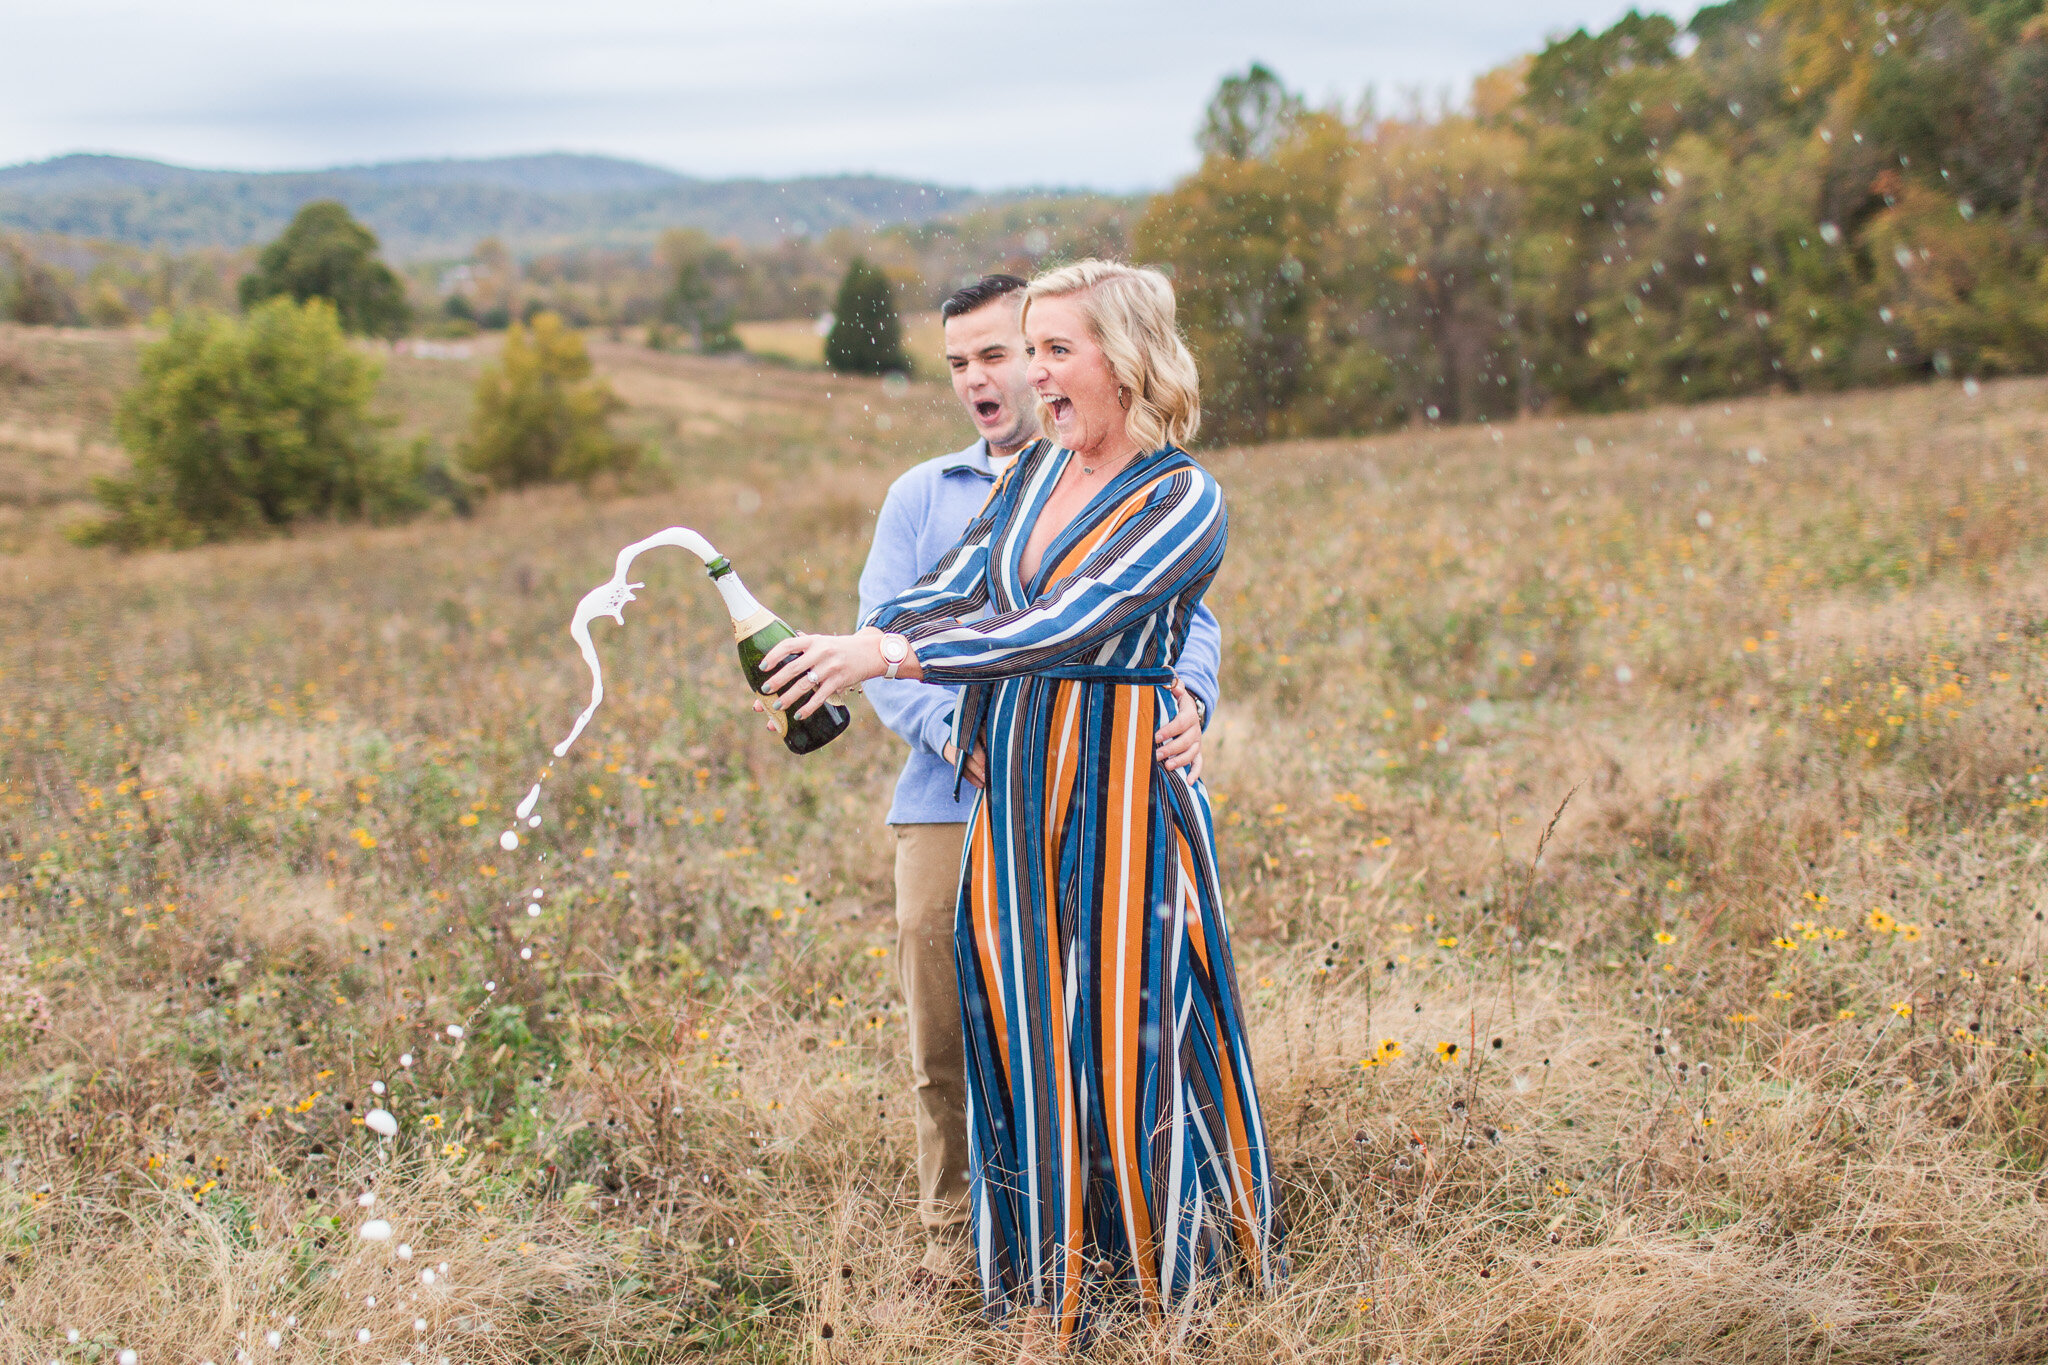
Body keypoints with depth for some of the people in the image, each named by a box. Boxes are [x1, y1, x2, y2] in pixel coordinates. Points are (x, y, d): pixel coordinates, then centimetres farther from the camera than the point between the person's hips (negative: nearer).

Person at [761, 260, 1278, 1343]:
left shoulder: (1184, 500, -10)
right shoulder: (1037, 471, 11)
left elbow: (1069, 624, -23)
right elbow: (951, 591, 6)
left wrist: (884, 655, -29)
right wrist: (832, 651, -12)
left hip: (1120, 802, -6)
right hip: (1013, 798, 6)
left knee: (1127, 1040, 0)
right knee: (1022, 1041, 9)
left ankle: (1177, 1291, 17)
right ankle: (1046, 1301, 21)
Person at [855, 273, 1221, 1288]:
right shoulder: (920, 496, 17)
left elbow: (1185, 616, 5)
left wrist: (1187, 703, -19)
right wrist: (955, 731, -12)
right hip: (947, 809, 2)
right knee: (946, 1037, 2)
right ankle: (952, 1235, 18)